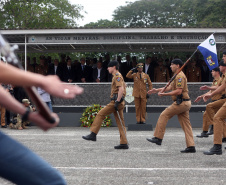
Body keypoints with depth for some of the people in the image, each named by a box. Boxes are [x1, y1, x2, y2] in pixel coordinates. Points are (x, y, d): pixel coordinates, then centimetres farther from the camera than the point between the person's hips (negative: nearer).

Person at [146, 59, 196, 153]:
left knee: (164, 115, -3)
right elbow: (170, 87, 26)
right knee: (186, 124, 6)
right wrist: (157, 90, 22)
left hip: (181, 102, -10)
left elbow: (178, 91, -22)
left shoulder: (180, 76, -13)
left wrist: (164, 94, -20)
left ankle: (158, 138, -1)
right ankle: (191, 146, 3)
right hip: (184, 103, 10)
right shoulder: (177, 76, 22)